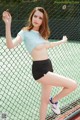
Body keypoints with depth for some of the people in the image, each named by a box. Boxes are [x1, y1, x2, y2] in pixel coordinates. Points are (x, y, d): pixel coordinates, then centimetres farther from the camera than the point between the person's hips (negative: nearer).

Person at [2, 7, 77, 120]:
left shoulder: (42, 33, 11)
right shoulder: (25, 32, -9)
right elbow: (10, 45, -26)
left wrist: (62, 41, 42)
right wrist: (8, 25, -36)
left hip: (48, 67, 7)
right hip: (39, 70, -7)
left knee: (45, 99, 15)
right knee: (72, 84, -12)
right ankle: (54, 100, 12)